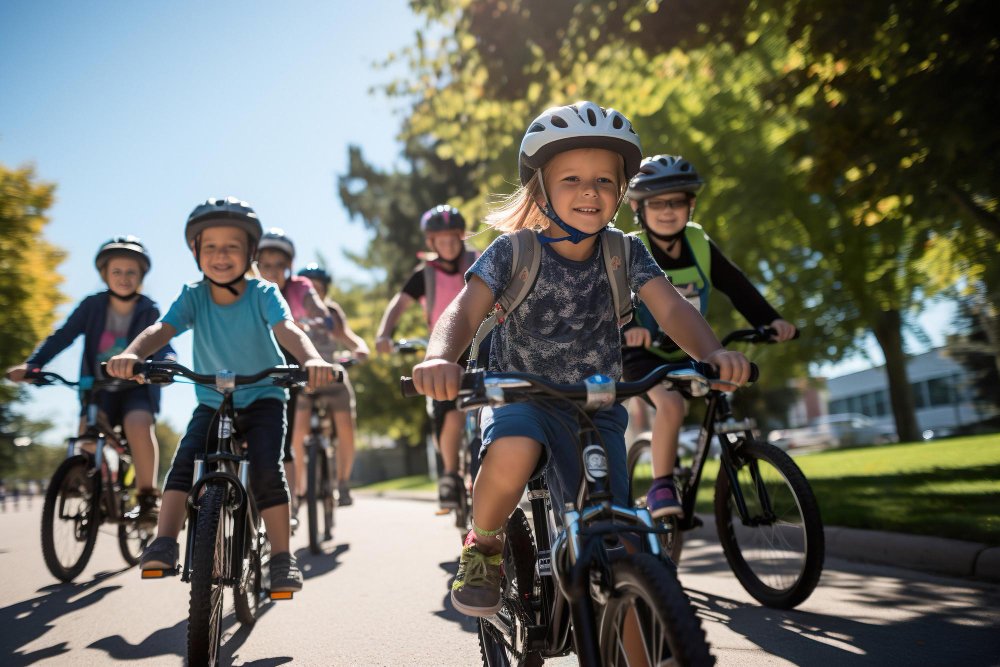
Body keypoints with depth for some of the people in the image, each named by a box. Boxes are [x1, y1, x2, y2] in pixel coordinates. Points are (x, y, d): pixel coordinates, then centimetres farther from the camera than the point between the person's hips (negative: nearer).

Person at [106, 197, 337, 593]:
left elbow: (286, 328, -33)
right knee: (184, 461, -20)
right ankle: (164, 544, -16)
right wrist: (131, 354, -48)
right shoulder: (193, 296, -10)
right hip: (212, 403, 3)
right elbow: (163, 328, -25)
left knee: (267, 469, -19)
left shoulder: (263, 294, -15)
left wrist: (311, 359, -55)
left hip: (262, 398, -2)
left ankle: (281, 557, -9)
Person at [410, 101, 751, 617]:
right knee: (513, 451, -38)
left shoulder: (625, 253, -4)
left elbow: (671, 308, -15)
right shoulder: (515, 252, -12)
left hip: (596, 408, 2)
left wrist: (711, 352, -38)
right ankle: (483, 545, -5)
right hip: (522, 396, -2)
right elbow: (466, 309, -24)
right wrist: (440, 358, -47)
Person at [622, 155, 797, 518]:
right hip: (644, 352, -5)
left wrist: (770, 319, -21)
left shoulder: (700, 245, -3)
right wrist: (626, 327, -48)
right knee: (671, 404, -30)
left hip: (688, 352, 5)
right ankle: (661, 486, -13)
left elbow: (736, 285, -7)